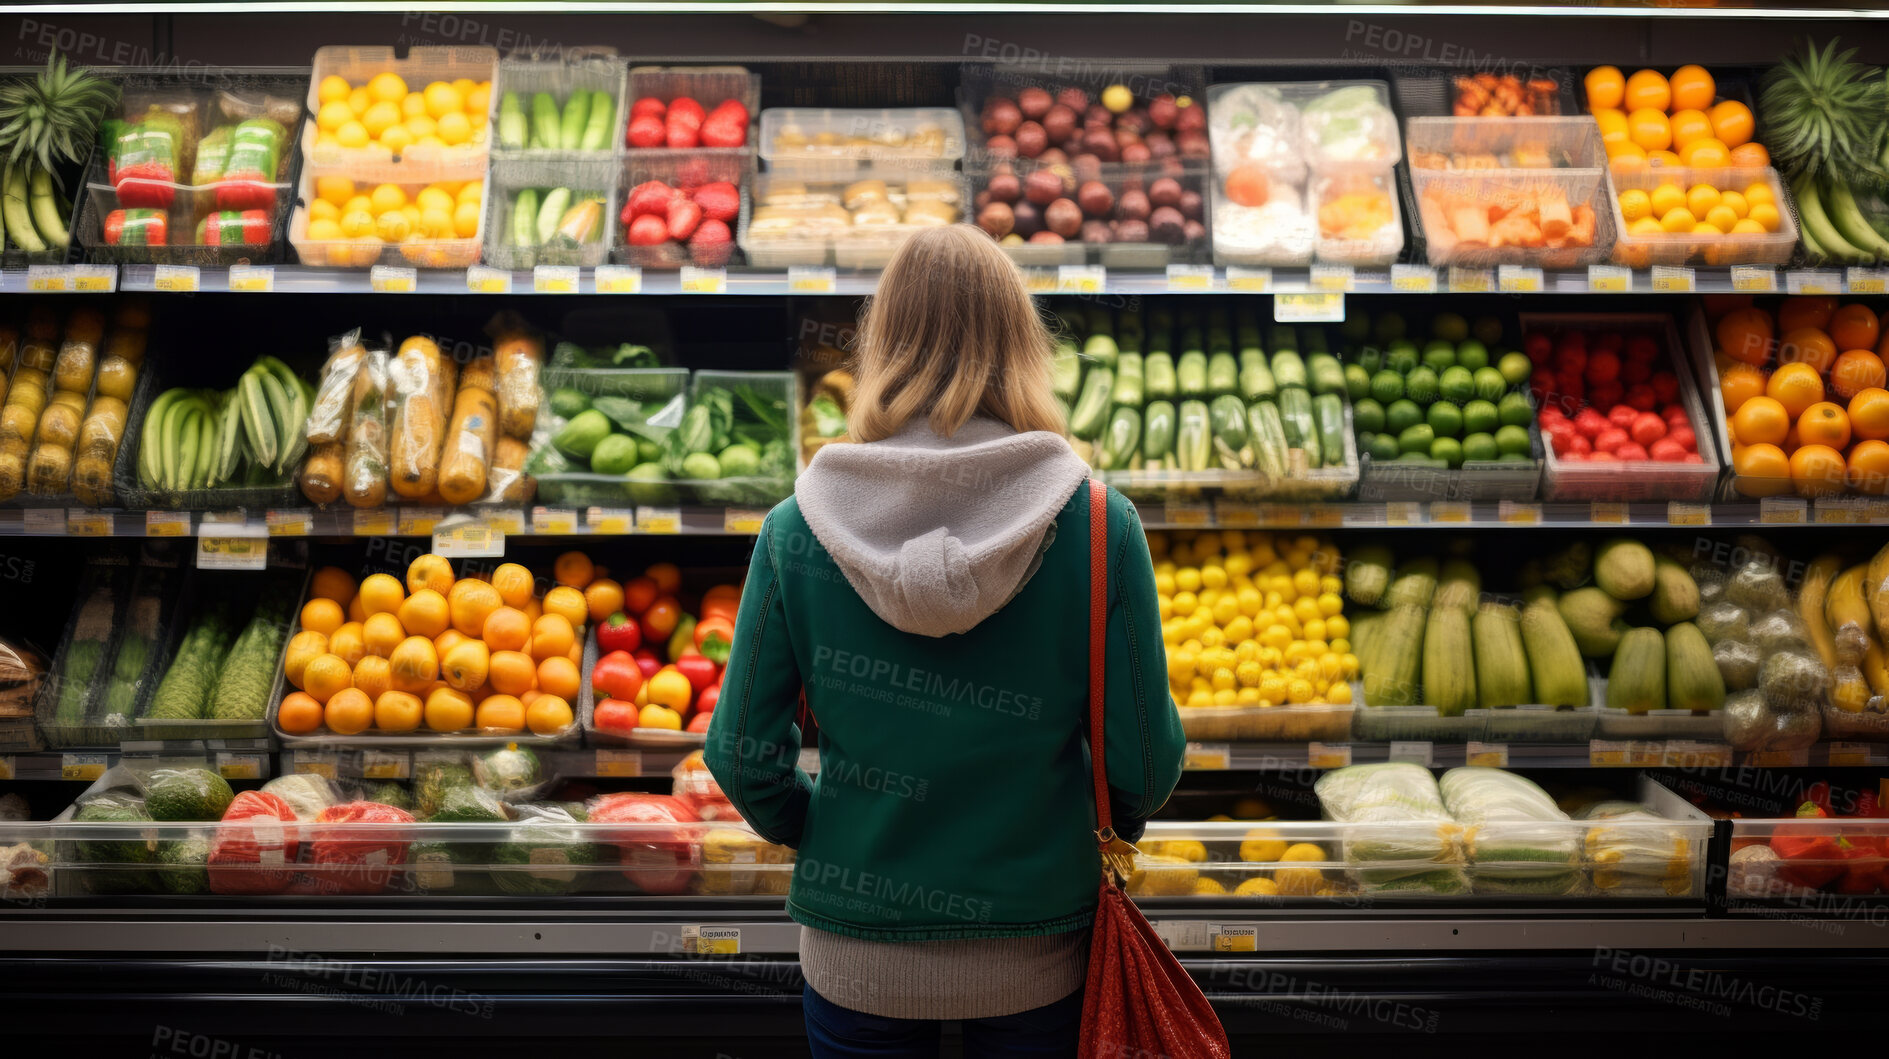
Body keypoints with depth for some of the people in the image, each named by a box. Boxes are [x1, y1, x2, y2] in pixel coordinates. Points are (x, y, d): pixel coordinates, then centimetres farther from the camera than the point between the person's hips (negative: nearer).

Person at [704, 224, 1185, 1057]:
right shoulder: (1098, 525, -15)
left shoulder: (795, 530, -12)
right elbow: (1143, 762, -11)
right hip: (1035, 955, 0)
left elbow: (742, 755, -8)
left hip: (855, 956, 1)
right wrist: (1119, 818, 12)